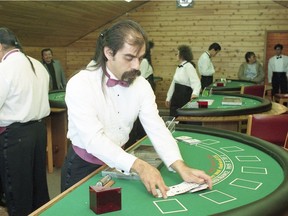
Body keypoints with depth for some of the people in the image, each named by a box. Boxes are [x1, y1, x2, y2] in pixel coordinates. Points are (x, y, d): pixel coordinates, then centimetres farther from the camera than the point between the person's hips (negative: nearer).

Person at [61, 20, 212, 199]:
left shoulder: (141, 85, -7)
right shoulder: (80, 84, -23)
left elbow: (156, 128, -14)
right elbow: (94, 139, -32)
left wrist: (181, 168, -29)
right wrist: (139, 166, -42)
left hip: (119, 164, 4)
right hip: (83, 167, -4)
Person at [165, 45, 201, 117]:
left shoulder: (188, 66, -14)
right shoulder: (179, 67, 13)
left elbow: (196, 82, -24)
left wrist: (195, 93, -43)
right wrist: (168, 98, 20)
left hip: (185, 98, -8)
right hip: (176, 98, 8)